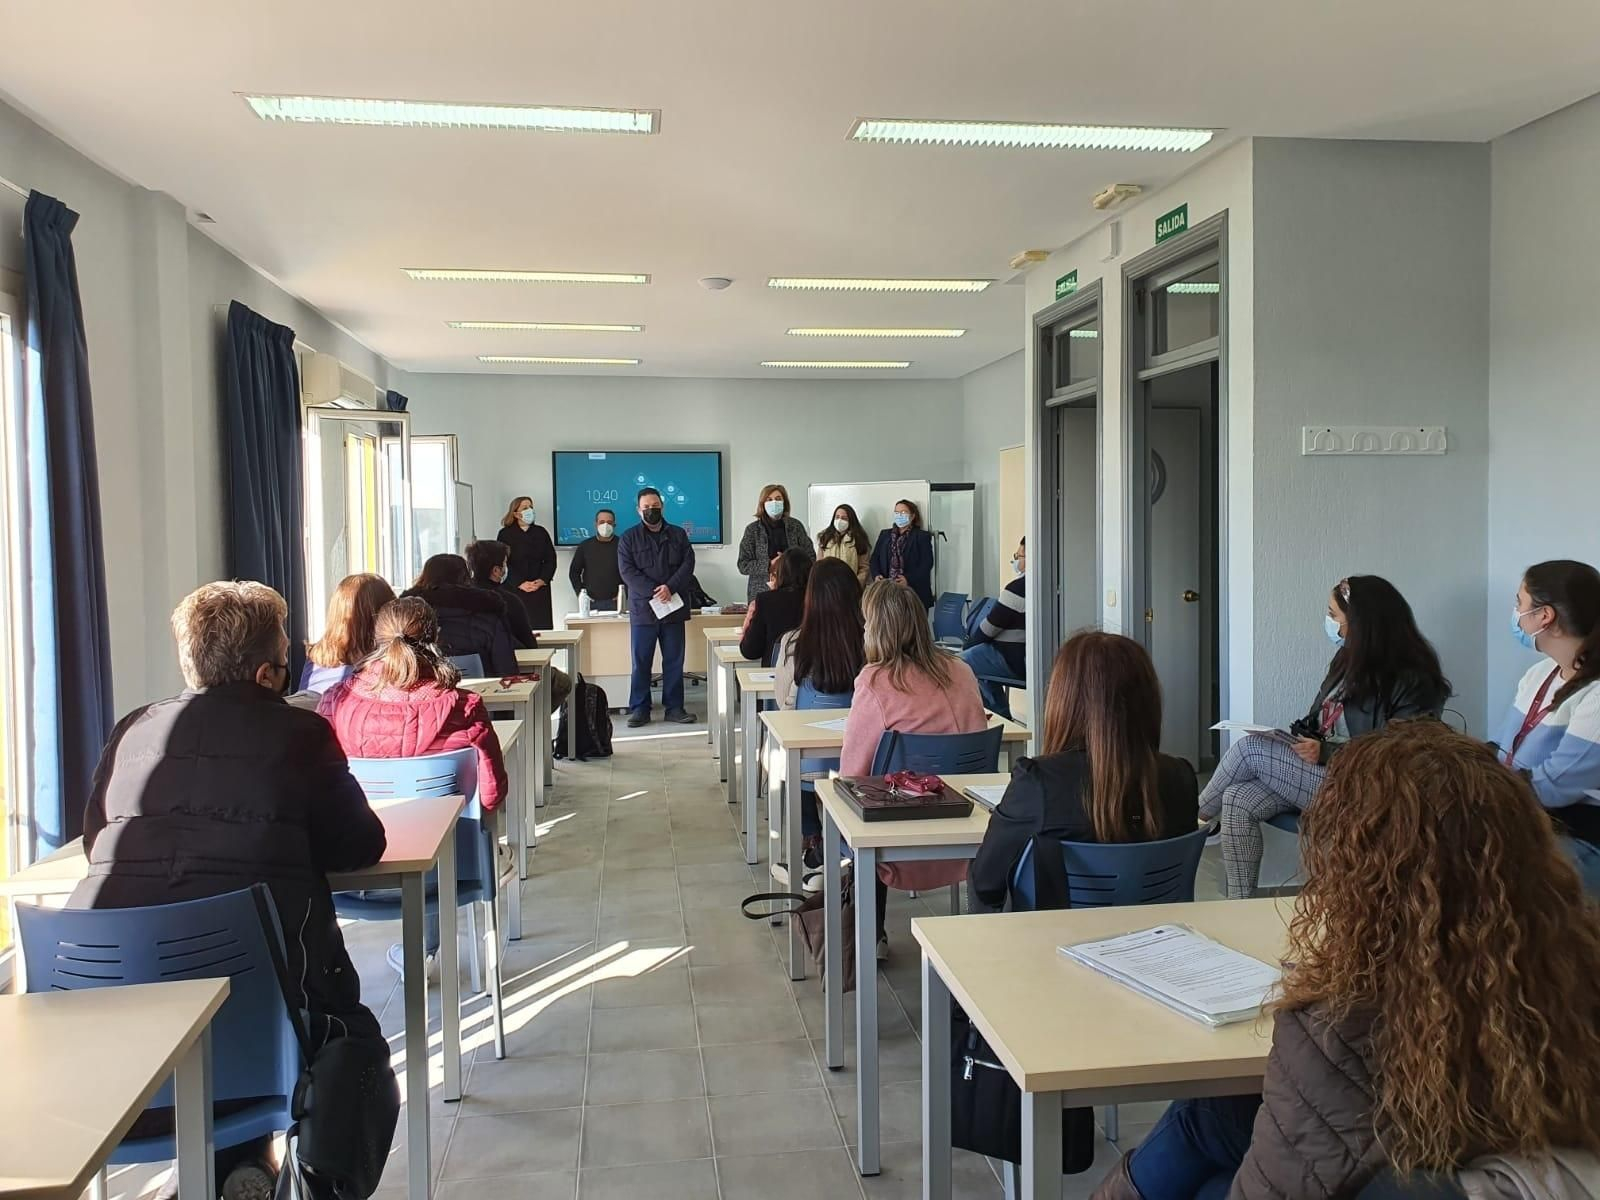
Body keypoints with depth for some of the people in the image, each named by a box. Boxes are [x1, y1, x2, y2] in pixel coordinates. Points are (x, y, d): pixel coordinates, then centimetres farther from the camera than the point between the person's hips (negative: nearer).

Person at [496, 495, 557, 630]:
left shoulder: (541, 532, 11)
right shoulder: (505, 534, 2)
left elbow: (551, 559, 8)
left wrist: (541, 581, -6)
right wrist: (520, 584, -12)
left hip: (540, 590, 3)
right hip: (515, 590, -3)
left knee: (541, 627, -3)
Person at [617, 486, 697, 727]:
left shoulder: (678, 535, 10)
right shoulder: (628, 538, 4)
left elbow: (688, 564, 1)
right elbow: (627, 571, -5)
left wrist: (670, 587, -16)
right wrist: (653, 592, -16)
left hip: (674, 608, 2)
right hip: (642, 609, -2)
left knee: (674, 660, 6)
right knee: (641, 662, 2)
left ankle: (674, 707, 14)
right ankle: (639, 709, 9)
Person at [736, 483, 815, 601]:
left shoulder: (795, 526, 6)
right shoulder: (752, 529, 3)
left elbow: (811, 557, 8)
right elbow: (743, 565, 0)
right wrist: (769, 565, -14)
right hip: (761, 592, -1)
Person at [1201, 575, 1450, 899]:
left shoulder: (1412, 683, -14)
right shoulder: (1349, 660, 12)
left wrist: (1325, 752, -23)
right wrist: (1296, 738, -2)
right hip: (1319, 774, 8)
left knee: (1250, 748, -17)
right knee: (1238, 799, -16)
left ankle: (1195, 816, 8)